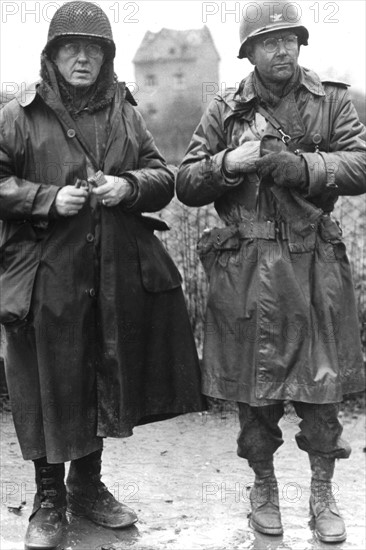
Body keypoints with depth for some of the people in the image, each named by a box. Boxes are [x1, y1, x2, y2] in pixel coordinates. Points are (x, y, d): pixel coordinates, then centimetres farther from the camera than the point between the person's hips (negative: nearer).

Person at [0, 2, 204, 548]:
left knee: (105, 378, 15)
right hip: (47, 277, -4)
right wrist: (48, 199, -17)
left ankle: (88, 485, 37)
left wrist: (130, 185, -10)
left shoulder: (125, 114, 10)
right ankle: (49, 498, 26)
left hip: (119, 273, 4)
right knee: (50, 385, 4)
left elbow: (163, 178, 11)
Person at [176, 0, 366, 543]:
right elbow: (186, 184, 4)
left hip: (315, 265, 0)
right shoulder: (225, 111, 6)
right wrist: (229, 163, -14)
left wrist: (296, 165, -19)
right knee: (254, 384, 9)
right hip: (246, 268, 0)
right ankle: (263, 486, 31)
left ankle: (322, 494, 26)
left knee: (322, 382, 6)